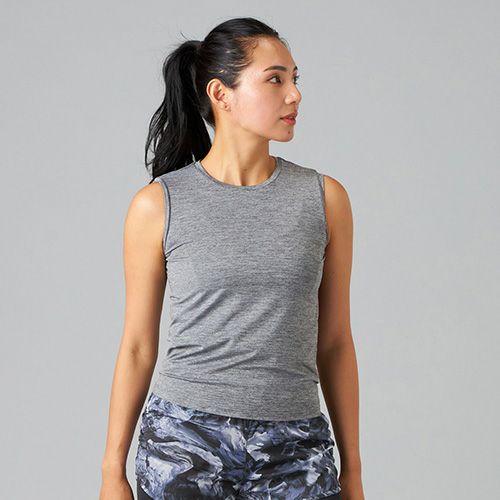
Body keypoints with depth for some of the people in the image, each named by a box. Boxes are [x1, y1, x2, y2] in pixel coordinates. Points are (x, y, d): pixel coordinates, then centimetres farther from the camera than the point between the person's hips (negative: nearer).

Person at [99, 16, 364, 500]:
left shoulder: (324, 198, 2)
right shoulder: (157, 205, -3)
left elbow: (333, 343, 7)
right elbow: (137, 346, 4)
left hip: (293, 453, 2)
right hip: (184, 442, -1)